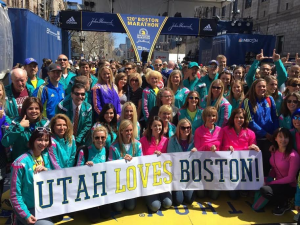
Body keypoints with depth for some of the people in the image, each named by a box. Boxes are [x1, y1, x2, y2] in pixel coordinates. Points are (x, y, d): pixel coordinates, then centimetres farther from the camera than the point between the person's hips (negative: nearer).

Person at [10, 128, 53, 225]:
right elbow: (15, 194, -14)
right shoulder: (21, 163, -18)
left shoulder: (45, 156, 1)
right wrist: (26, 215, -17)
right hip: (28, 208, -7)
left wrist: (46, 170, -14)